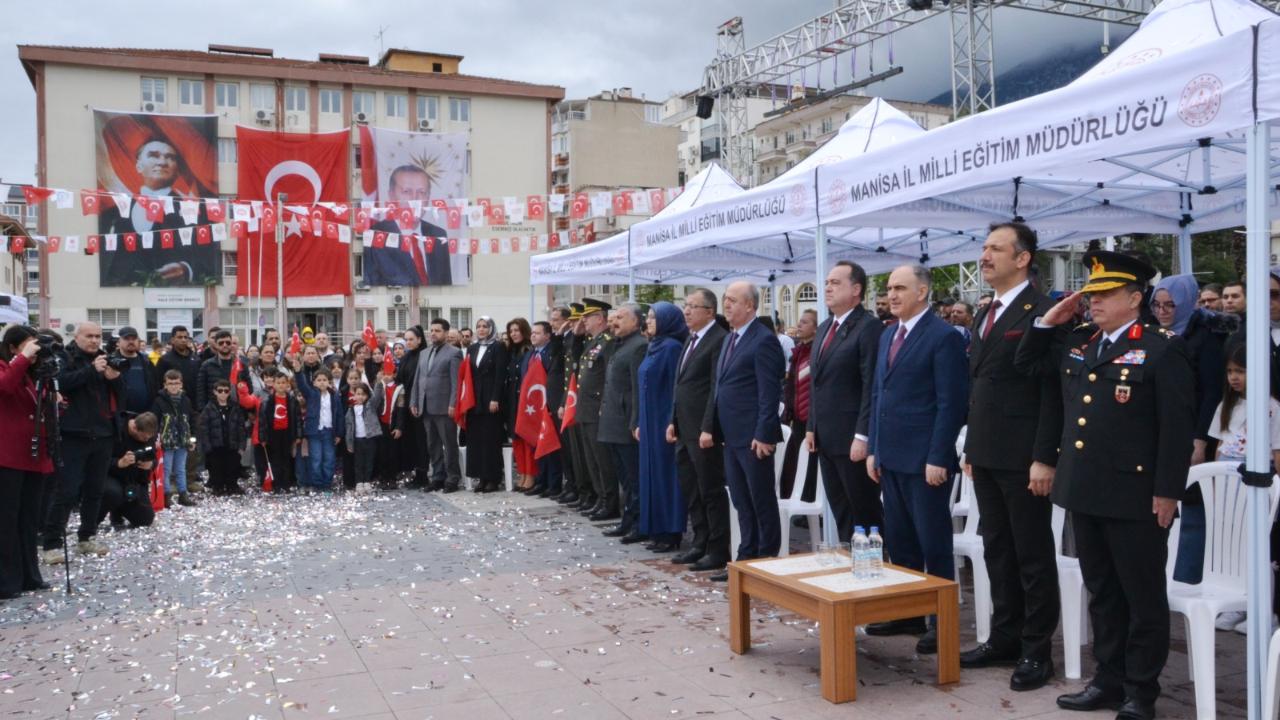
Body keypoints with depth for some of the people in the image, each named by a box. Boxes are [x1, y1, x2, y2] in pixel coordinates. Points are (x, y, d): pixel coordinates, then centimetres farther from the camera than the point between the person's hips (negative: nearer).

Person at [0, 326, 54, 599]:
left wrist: (51, 399, 2)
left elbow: (44, 413, 21)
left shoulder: (33, 374, 16)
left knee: (30, 518, 11)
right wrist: (23, 358, -24)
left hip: (35, 455, 7)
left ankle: (29, 575, 19)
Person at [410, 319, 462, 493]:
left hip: (444, 407, -6)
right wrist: (414, 402, 10)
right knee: (433, 445, 10)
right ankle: (438, 477, 18)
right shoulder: (424, 353, 17)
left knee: (449, 444, -1)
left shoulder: (453, 353, -3)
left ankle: (452, 479, 5)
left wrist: (453, 404, -17)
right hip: (426, 407, 7)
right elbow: (417, 380, 18)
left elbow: (456, 381, -10)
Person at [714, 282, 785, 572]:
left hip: (753, 436, -9)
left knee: (762, 502, 2)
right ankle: (746, 557, 24)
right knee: (741, 502, 15)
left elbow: (770, 393, -17)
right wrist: (720, 429, 15)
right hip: (732, 436, 9)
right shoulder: (730, 338, 15)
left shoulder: (764, 340, -13)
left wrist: (763, 435, -20)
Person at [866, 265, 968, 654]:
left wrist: (938, 458, -18)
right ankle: (907, 614, 27)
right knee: (898, 542, 15)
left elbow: (951, 402, -15)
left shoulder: (944, 336, -11)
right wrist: (873, 448, 13)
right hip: (891, 458, 8)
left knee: (934, 545, 2)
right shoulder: (888, 334, 14)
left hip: (924, 459, -8)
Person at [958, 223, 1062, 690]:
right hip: (986, 455, 8)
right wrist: (971, 449, 17)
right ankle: (1005, 639, 26)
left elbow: (1052, 391, -15)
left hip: (1023, 458, -8)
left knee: (1033, 555, 3)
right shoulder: (985, 315, 15)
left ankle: (1036, 651, 14)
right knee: (997, 551, 15)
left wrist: (1044, 458, -18)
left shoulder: (1042, 313, -10)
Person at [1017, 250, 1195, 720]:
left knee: (1143, 597, 6)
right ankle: (1108, 679, 28)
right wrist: (1047, 322, 9)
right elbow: (1026, 363, 24)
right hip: (1084, 491, 7)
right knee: (1102, 593, 16)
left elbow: (1178, 426, -12)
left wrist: (1167, 492, -15)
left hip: (1135, 496, -7)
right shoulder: (1077, 343, 11)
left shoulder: (1162, 348, -8)